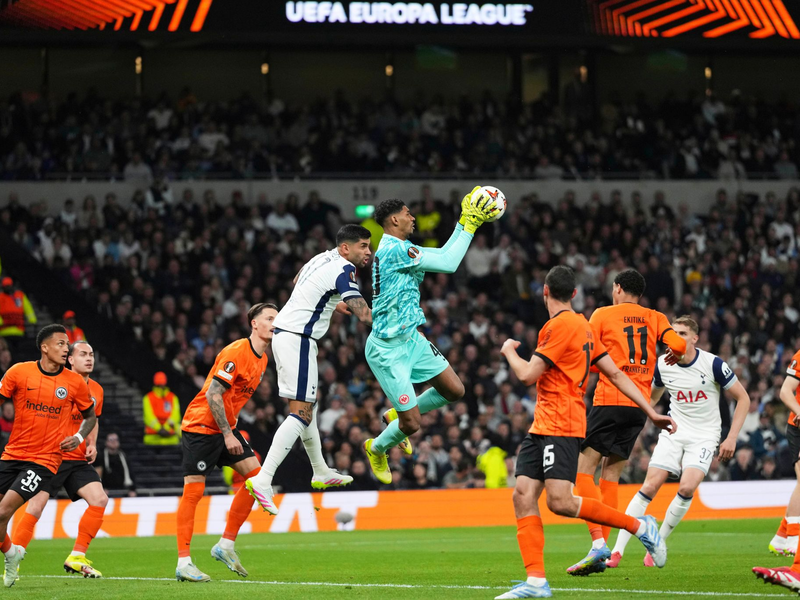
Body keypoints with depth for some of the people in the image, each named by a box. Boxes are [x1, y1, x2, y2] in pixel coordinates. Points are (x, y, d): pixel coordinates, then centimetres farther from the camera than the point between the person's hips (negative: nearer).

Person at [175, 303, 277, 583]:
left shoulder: (262, 359, 9)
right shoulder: (236, 352, -19)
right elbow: (213, 394, -22)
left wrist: (232, 430, 15)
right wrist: (227, 434, -22)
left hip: (225, 427, 9)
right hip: (201, 425, -9)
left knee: (256, 475, -1)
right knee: (194, 490, -10)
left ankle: (226, 545, 6)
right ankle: (183, 563, -10)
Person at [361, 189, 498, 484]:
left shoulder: (399, 248, 9)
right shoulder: (394, 250, -23)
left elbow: (442, 254, 18)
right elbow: (448, 263, -22)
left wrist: (464, 221, 13)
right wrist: (470, 225, -17)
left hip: (411, 340, 10)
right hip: (388, 349, -10)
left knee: (454, 391, 8)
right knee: (411, 424, -6)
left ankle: (397, 414, 30)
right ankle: (376, 448, 27)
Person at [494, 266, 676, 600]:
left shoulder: (561, 325, -12)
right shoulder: (583, 327, 18)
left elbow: (527, 375, -13)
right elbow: (615, 374, 18)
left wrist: (509, 351, 7)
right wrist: (650, 412, 19)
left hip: (561, 426, -10)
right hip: (542, 426, 10)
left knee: (559, 501, -18)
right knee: (523, 496, -2)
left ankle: (640, 526, -4)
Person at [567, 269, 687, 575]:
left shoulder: (602, 315, 3)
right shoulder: (656, 319, 12)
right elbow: (679, 345, -2)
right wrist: (675, 355, 20)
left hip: (609, 400, -5)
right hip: (640, 406, 5)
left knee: (583, 471, -6)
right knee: (610, 475, 11)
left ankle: (598, 543, -23)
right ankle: (602, 550, 3)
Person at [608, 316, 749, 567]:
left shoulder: (713, 364, -12)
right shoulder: (662, 365, -1)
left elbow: (743, 398, -4)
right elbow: (652, 397, 20)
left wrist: (732, 438, -10)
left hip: (704, 435, -3)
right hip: (674, 433, 3)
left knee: (687, 488, -23)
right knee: (650, 486, -11)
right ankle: (617, 551, -8)